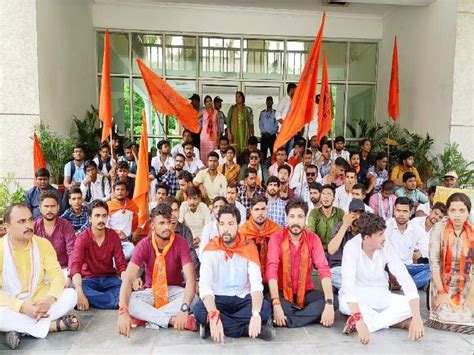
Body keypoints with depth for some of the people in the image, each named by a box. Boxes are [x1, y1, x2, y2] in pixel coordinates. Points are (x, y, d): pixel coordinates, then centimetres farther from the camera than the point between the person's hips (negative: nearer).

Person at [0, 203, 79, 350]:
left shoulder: (43, 244, -5)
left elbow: (57, 275, -7)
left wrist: (50, 299, -26)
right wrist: (22, 306, -28)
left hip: (39, 303, 3)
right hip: (12, 308, -2)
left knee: (71, 295, -21)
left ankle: (19, 329, -21)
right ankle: (54, 325, -23)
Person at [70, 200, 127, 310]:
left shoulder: (114, 236, -4)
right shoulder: (82, 238, -12)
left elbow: (121, 264, -8)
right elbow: (75, 266, -26)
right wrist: (80, 293, -42)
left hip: (110, 279, 1)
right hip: (89, 279, -1)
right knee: (74, 290, -36)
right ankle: (118, 301, -30)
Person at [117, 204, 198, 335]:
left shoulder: (181, 243, -18)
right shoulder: (144, 245, -16)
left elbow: (190, 278, -28)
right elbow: (128, 278, -26)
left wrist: (184, 309, -44)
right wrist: (123, 311, -42)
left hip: (174, 291, 0)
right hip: (151, 291, 1)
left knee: (193, 299, -33)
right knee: (128, 301, -29)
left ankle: (145, 317, -24)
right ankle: (172, 320, -29)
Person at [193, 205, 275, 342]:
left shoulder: (249, 248, -9)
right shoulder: (210, 249, -11)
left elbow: (256, 283, -20)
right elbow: (205, 285, -22)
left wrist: (256, 315, -38)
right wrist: (214, 316, -39)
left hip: (243, 299, 0)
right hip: (218, 299, 0)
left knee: (265, 308, -29)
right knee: (199, 309, -32)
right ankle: (251, 328, -21)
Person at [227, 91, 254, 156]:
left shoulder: (247, 109, 9)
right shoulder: (232, 108, 5)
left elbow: (250, 123, 10)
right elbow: (228, 121, 1)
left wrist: (252, 135, 6)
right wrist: (229, 133, -8)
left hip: (244, 133, 1)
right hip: (234, 132, -1)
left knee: (244, 149, -4)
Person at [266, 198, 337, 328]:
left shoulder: (313, 239, -7)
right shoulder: (276, 238, -13)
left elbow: (324, 270, -16)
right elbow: (271, 270, -23)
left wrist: (329, 304, -29)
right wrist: (276, 304, -35)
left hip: (306, 292, 3)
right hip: (282, 292, -3)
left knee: (334, 301, -22)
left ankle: (286, 320, -21)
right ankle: (310, 315, -17)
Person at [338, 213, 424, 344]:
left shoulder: (387, 248, -14)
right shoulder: (351, 247, -24)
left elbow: (406, 280, -20)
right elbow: (348, 284, -35)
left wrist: (417, 318, -33)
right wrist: (359, 320, -46)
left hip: (379, 297, 4)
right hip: (355, 297, -3)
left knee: (409, 305, -22)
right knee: (344, 303, -38)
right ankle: (396, 321, -20)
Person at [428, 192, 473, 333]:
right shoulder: (439, 229, -12)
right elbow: (433, 262, -13)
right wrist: (441, 293, -14)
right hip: (442, 284, -3)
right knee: (444, 320, -19)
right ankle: (436, 302, 8)